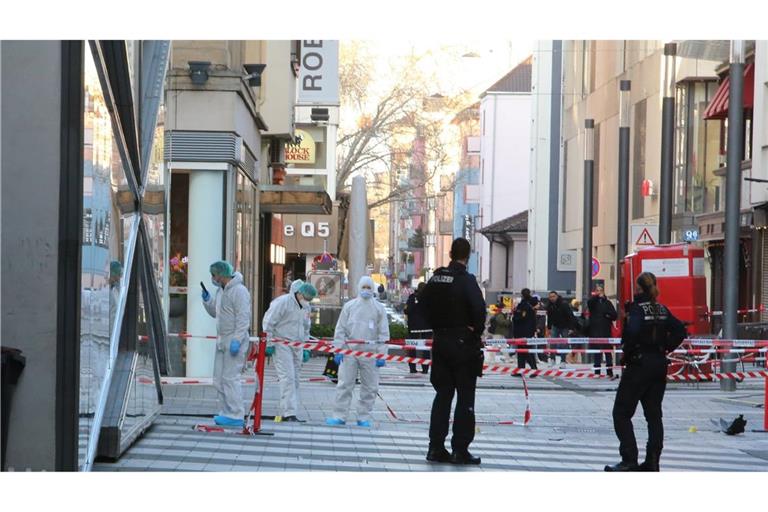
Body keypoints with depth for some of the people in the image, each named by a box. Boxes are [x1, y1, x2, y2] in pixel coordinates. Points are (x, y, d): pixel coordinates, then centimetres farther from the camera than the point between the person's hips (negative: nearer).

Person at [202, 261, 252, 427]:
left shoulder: (239, 291, -14)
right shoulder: (220, 290, 16)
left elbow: (243, 319, -19)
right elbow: (215, 312, 26)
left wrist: (236, 340, -24)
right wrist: (207, 299, 9)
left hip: (234, 340, -10)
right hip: (222, 340, 10)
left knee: (230, 378, -10)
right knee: (219, 379, 10)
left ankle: (236, 415, -8)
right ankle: (225, 412, 15)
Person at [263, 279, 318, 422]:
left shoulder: (306, 307, 13)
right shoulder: (283, 302, -11)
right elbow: (268, 322, -11)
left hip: (297, 346, 8)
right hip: (282, 345, -8)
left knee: (294, 379, 6)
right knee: (287, 377, -14)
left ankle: (285, 412, 12)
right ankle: (289, 412, -16)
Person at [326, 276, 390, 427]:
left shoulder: (379, 308, 5)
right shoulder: (349, 306, 6)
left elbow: (384, 333, 4)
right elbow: (340, 329, 7)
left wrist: (382, 355, -2)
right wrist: (338, 350, 0)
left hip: (370, 353, 0)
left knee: (370, 387, 4)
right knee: (344, 384, -2)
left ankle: (364, 417, 13)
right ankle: (339, 416, 2)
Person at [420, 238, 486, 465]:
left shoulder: (436, 278, 5)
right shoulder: (466, 280, -14)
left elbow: (425, 305, 11)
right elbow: (479, 309, -21)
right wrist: (476, 332, -5)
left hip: (441, 342, 6)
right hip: (464, 343, -6)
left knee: (442, 395, 12)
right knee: (465, 397, 1)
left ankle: (436, 447, 11)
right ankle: (460, 450, 0)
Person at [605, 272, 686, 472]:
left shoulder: (637, 307, -12)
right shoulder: (662, 309, 8)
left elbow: (633, 331, -28)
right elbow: (680, 330, 8)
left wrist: (627, 352, -14)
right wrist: (666, 348, 9)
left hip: (639, 364, -7)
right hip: (660, 364, 7)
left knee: (621, 413, 0)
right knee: (654, 414, 11)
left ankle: (629, 460, -8)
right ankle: (652, 461, 10)